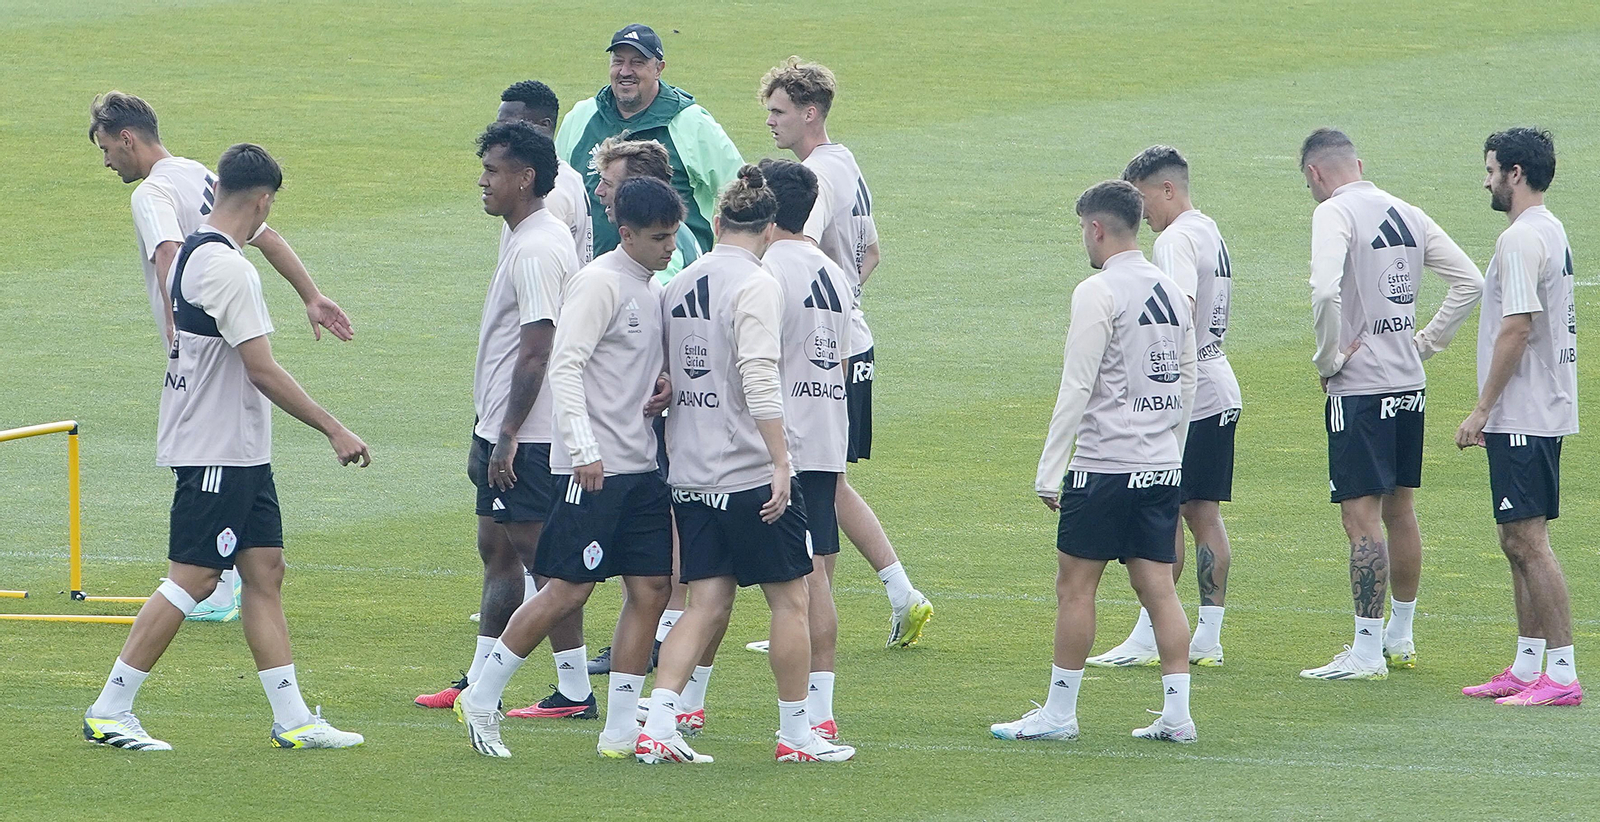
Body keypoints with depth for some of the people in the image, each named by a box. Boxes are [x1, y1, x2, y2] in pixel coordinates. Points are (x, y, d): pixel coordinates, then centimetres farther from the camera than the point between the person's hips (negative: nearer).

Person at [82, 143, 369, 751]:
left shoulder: (194, 251, 11)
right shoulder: (224, 266, -20)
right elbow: (261, 369, -22)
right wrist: (335, 431, -18)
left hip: (240, 450, 10)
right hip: (216, 451, -10)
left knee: (265, 570, 8)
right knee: (191, 579, -6)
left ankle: (292, 719, 8)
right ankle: (108, 713, -2)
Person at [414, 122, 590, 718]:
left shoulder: (538, 250, -19)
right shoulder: (521, 239, 14)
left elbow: (537, 351, -23)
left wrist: (508, 435, -23)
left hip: (528, 435, -11)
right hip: (504, 429, 11)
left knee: (539, 553, -7)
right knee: (496, 546, 15)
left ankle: (575, 691, -4)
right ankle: (480, 682, 22)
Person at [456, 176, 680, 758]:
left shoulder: (654, 289, 16)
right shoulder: (601, 284, -11)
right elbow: (565, 365, -18)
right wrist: (583, 448, -25)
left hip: (642, 465, 8)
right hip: (592, 468, -8)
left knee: (651, 590, 2)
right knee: (569, 590, -8)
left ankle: (621, 731, 5)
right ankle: (481, 700, 6)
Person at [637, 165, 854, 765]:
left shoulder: (677, 286, 10)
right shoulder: (755, 285, -12)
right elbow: (759, 378, -21)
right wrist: (780, 463, -22)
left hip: (689, 476, 7)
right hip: (750, 474, -7)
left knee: (707, 605, 7)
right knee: (789, 599, 6)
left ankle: (657, 726, -7)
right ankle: (796, 733, 12)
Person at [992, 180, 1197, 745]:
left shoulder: (1098, 292, -11)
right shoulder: (1172, 292, 12)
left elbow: (1077, 387, -14)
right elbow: (1186, 386, 18)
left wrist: (1050, 471, -11)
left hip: (1104, 465, -7)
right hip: (1163, 466, 7)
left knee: (1075, 586, 1)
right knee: (1158, 588, 7)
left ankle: (1059, 713, 5)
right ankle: (1177, 714, 3)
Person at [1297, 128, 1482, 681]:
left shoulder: (1335, 214, -11)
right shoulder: (1407, 214, 10)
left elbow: (1325, 290, -27)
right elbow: (1470, 283, 11)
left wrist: (1328, 358, -13)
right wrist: (1426, 342, 13)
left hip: (1359, 387, -8)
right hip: (1409, 385, 8)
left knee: (1361, 516, -7)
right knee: (1399, 510, 17)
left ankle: (1366, 652, -9)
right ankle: (1400, 637, 27)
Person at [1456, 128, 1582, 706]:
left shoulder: (1522, 239, -16)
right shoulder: (1552, 233, 17)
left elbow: (1516, 329, -21)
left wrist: (1481, 410, -17)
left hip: (1522, 417, -11)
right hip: (1541, 411, 11)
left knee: (1528, 540, -11)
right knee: (1517, 540, 14)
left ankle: (1562, 674, -13)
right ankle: (1526, 667, 19)